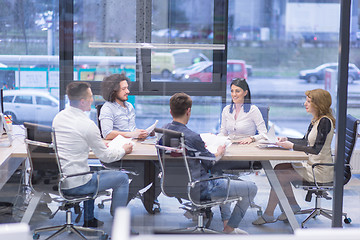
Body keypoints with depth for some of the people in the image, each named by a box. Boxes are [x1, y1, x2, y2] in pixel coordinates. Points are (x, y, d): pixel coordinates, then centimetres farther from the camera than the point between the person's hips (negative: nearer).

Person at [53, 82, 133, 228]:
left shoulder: (58, 117, 4)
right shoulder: (87, 124, -19)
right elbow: (105, 157, -9)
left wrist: (98, 143, 25)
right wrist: (124, 150, 10)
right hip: (75, 185, -8)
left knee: (90, 173, 37)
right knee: (122, 178, 6)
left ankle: (89, 219, 39)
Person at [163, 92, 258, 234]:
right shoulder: (192, 137, -28)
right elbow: (209, 163, -14)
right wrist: (219, 154, 6)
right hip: (199, 189, -9)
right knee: (251, 188, 2)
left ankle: (226, 221, 35)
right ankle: (229, 229, 17)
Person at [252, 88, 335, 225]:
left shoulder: (325, 121, -18)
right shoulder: (316, 120, 11)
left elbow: (316, 149, -23)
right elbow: (305, 142, 22)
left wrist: (292, 146, -19)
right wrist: (286, 140, 10)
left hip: (320, 171, -9)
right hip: (311, 165, 9)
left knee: (280, 176, -11)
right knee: (279, 168, 4)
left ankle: (269, 215, 1)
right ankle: (292, 205, 12)